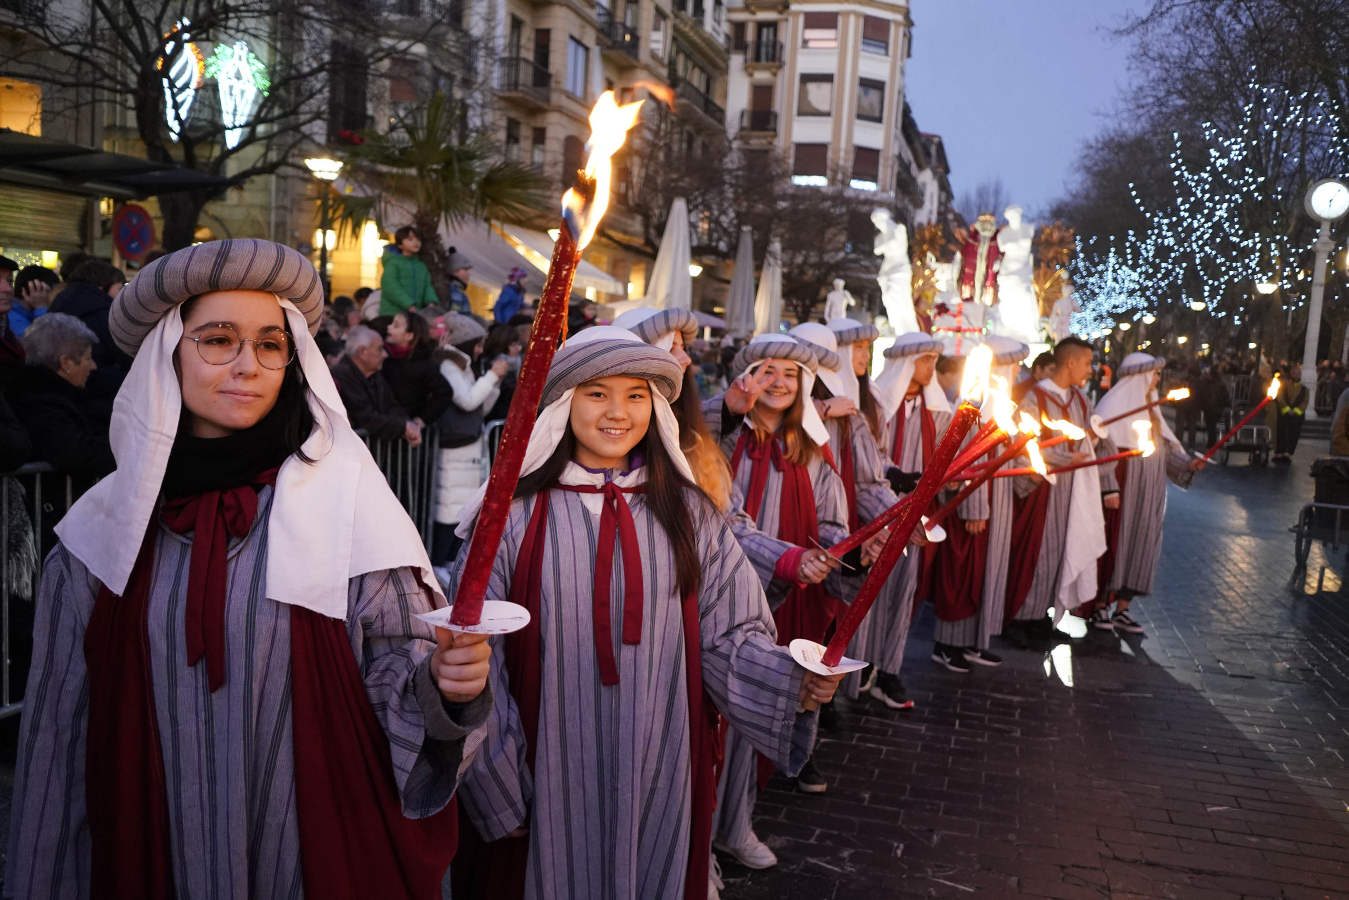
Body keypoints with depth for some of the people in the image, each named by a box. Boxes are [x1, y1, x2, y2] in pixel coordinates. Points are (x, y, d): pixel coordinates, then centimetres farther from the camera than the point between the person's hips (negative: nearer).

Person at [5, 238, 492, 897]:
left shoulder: (342, 493, -11)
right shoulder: (109, 522, -3)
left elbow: (392, 656, -10)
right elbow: (62, 718, 3)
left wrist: (440, 679, -31)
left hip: (314, 842, -2)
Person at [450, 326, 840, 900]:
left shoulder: (686, 513, 2)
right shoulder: (515, 515, -5)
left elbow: (728, 636, 1)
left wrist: (794, 679, -15)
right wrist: (494, 775, -13)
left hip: (659, 774, 2)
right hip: (551, 779, -2)